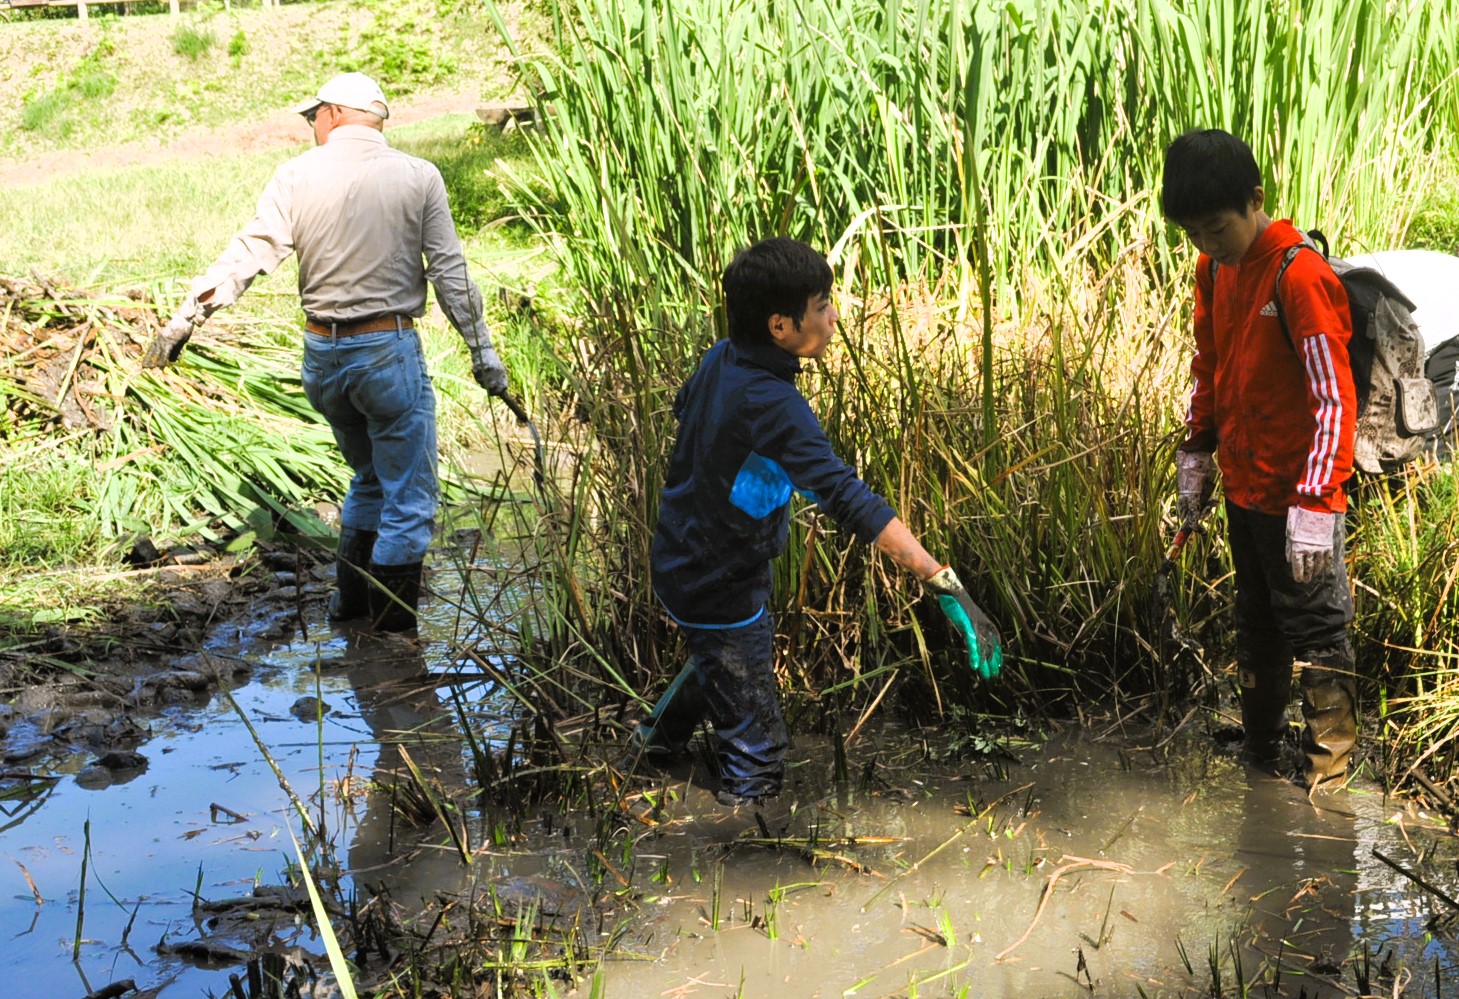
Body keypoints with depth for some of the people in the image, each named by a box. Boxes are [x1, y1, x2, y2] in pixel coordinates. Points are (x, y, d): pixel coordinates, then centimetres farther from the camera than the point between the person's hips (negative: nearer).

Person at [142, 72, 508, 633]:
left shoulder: (298, 175, 0)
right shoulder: (418, 177, -3)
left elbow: (249, 253, -6)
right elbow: (449, 272, -3)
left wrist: (186, 318, -3)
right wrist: (482, 349, 3)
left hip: (322, 354, 4)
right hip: (388, 352, -4)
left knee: (370, 478, 25)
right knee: (407, 497, 6)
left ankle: (350, 595, 30)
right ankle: (392, 628, 7)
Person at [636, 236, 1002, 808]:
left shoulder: (720, 360, -6)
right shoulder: (772, 405, -34)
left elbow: (685, 409, 17)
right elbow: (849, 498, -42)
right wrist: (945, 585, -47)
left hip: (682, 561, 10)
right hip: (720, 588, -10)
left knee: (715, 663, 40)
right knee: (756, 759, 4)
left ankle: (657, 739, 63)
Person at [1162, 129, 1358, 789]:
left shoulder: (1301, 276, -23)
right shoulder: (1214, 269, 3)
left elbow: (1336, 400, -25)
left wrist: (1314, 505, -29)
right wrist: (1195, 451, 15)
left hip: (1296, 496, -8)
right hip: (1243, 486, 8)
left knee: (1314, 628, 2)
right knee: (1255, 623, 21)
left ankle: (1329, 766, 14)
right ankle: (1259, 748, 36)